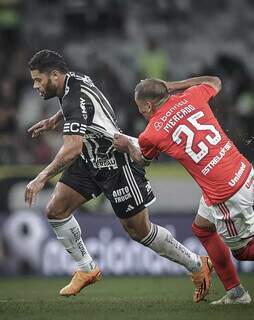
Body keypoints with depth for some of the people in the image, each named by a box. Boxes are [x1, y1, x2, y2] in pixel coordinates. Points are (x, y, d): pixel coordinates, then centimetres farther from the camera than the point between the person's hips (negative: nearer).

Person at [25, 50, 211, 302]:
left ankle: (197, 265, 17)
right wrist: (53, 120, 23)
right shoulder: (74, 80, 0)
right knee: (56, 210, -2)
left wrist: (42, 177, -43)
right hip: (91, 160, 9)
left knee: (138, 230, 0)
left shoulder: (75, 99, -29)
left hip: (117, 164, -9)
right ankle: (87, 269, 11)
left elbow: (73, 148, -41)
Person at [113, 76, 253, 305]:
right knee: (202, 228, 24)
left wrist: (128, 146, 35)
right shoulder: (191, 97, 2)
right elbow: (214, 81, 27)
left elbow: (143, 160, 16)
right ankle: (235, 292, 27)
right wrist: (173, 86, 24)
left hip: (227, 195, -7)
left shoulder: (150, 135, -8)